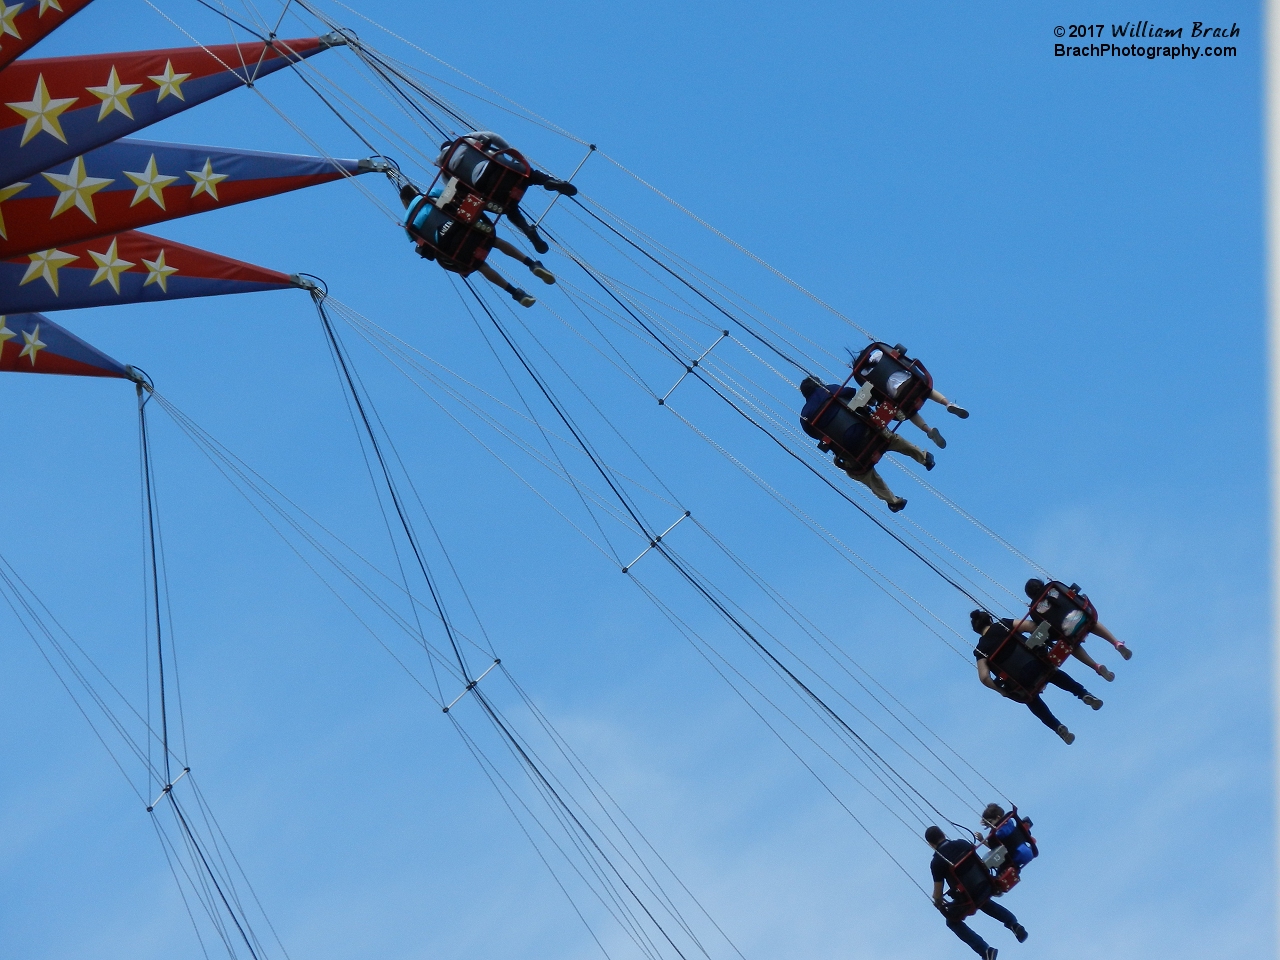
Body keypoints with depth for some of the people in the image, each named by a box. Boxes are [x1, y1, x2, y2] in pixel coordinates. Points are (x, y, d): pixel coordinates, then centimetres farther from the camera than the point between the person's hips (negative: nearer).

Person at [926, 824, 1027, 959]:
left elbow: (937, 893, -8)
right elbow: (980, 862, 12)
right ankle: (1013, 924, 25)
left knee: (952, 921, 23)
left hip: (966, 898, -6)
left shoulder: (936, 862, -16)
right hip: (985, 887, 6)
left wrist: (938, 901, 15)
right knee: (983, 901, 41)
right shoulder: (962, 843, -2)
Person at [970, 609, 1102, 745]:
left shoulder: (980, 650, 7)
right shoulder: (1003, 624, 9)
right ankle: (1084, 694, 21)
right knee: (1053, 673, 34)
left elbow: (984, 678, -5)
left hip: (1018, 683, 0)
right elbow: (1031, 625, -3)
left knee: (1033, 701, 31)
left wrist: (1001, 690, 10)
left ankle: (1058, 728, 19)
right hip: (1034, 665, 0)